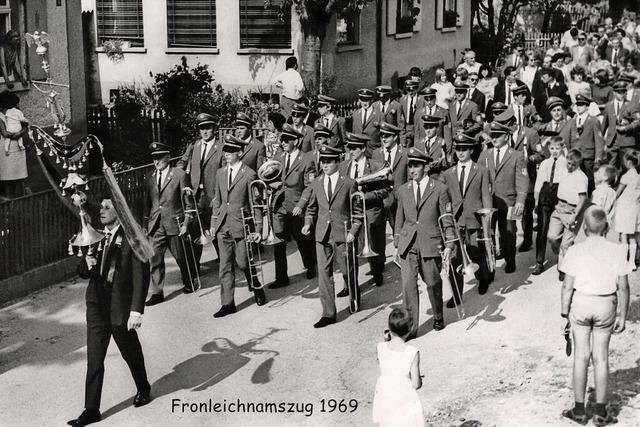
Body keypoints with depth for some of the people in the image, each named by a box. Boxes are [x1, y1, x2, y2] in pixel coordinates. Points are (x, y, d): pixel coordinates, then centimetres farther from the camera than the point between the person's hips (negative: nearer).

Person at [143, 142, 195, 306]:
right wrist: (145, 224, 12)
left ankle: (188, 284, 30)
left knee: (181, 257, 7)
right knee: (156, 259, -1)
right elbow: (148, 202, 16)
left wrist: (186, 223, -9)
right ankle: (157, 293, 2)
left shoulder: (180, 175, -4)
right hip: (156, 225, 4)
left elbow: (188, 202, -3)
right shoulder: (151, 178, 11)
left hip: (174, 224, -4)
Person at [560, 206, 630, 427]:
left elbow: (567, 287, -8)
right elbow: (623, 287, -4)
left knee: (581, 356, 8)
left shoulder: (575, 251, -8)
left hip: (581, 303, -1)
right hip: (606, 306, 1)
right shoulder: (615, 250, -5)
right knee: (601, 357, 9)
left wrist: (564, 315, 1)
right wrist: (622, 316, 5)